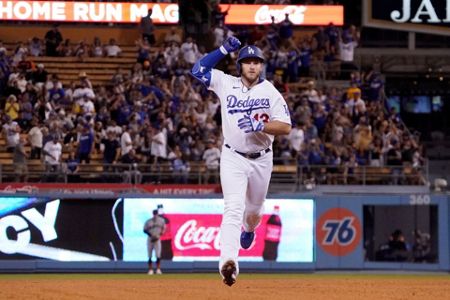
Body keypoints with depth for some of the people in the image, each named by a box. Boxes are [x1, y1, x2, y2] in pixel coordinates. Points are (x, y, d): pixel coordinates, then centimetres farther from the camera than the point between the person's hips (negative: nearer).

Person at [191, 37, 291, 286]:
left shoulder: (271, 92, -5)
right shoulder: (226, 84, -2)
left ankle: (249, 229, 59)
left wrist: (259, 126, -26)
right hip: (233, 158, -2)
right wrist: (224, 49, -8)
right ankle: (228, 262, -35)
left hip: (261, 160, 2)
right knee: (233, 207, -19)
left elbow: (286, 127, -10)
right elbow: (198, 70, -3)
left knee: (254, 208, 21)